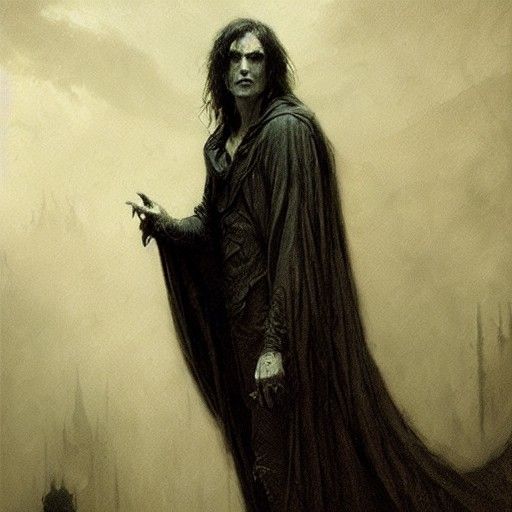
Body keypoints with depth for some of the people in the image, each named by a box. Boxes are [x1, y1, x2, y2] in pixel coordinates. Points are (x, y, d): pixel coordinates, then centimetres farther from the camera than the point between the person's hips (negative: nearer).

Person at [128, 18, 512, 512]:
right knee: (261, 436, 17)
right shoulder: (221, 142, 11)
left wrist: (276, 341, -24)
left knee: (298, 448, 2)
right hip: (239, 309, 8)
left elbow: (294, 239, -20)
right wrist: (167, 224, -7)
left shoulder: (286, 130, -14)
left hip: (285, 309, -8)